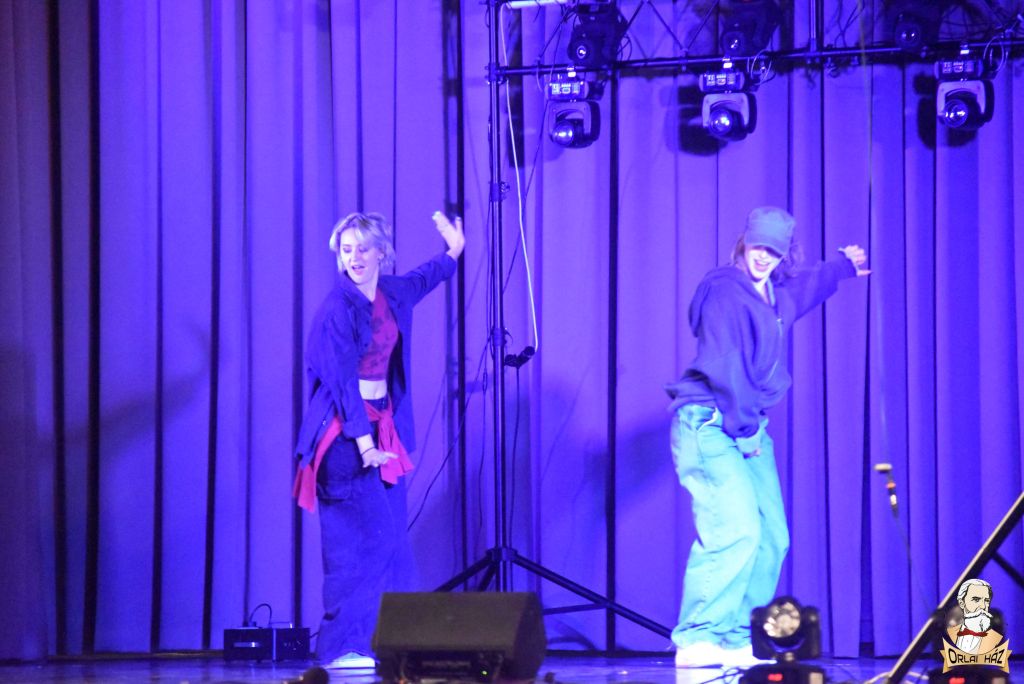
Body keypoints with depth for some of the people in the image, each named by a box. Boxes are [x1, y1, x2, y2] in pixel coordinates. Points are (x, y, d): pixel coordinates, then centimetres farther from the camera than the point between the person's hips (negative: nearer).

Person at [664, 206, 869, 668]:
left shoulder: (775, 295, 16)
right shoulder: (725, 291, -11)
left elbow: (804, 288, 42)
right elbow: (724, 365, -17)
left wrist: (843, 265, 58)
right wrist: (744, 424, -15)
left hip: (747, 428, 10)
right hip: (709, 424, -10)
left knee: (771, 539, 4)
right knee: (735, 530, -22)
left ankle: (733, 643, 7)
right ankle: (695, 642, -22)